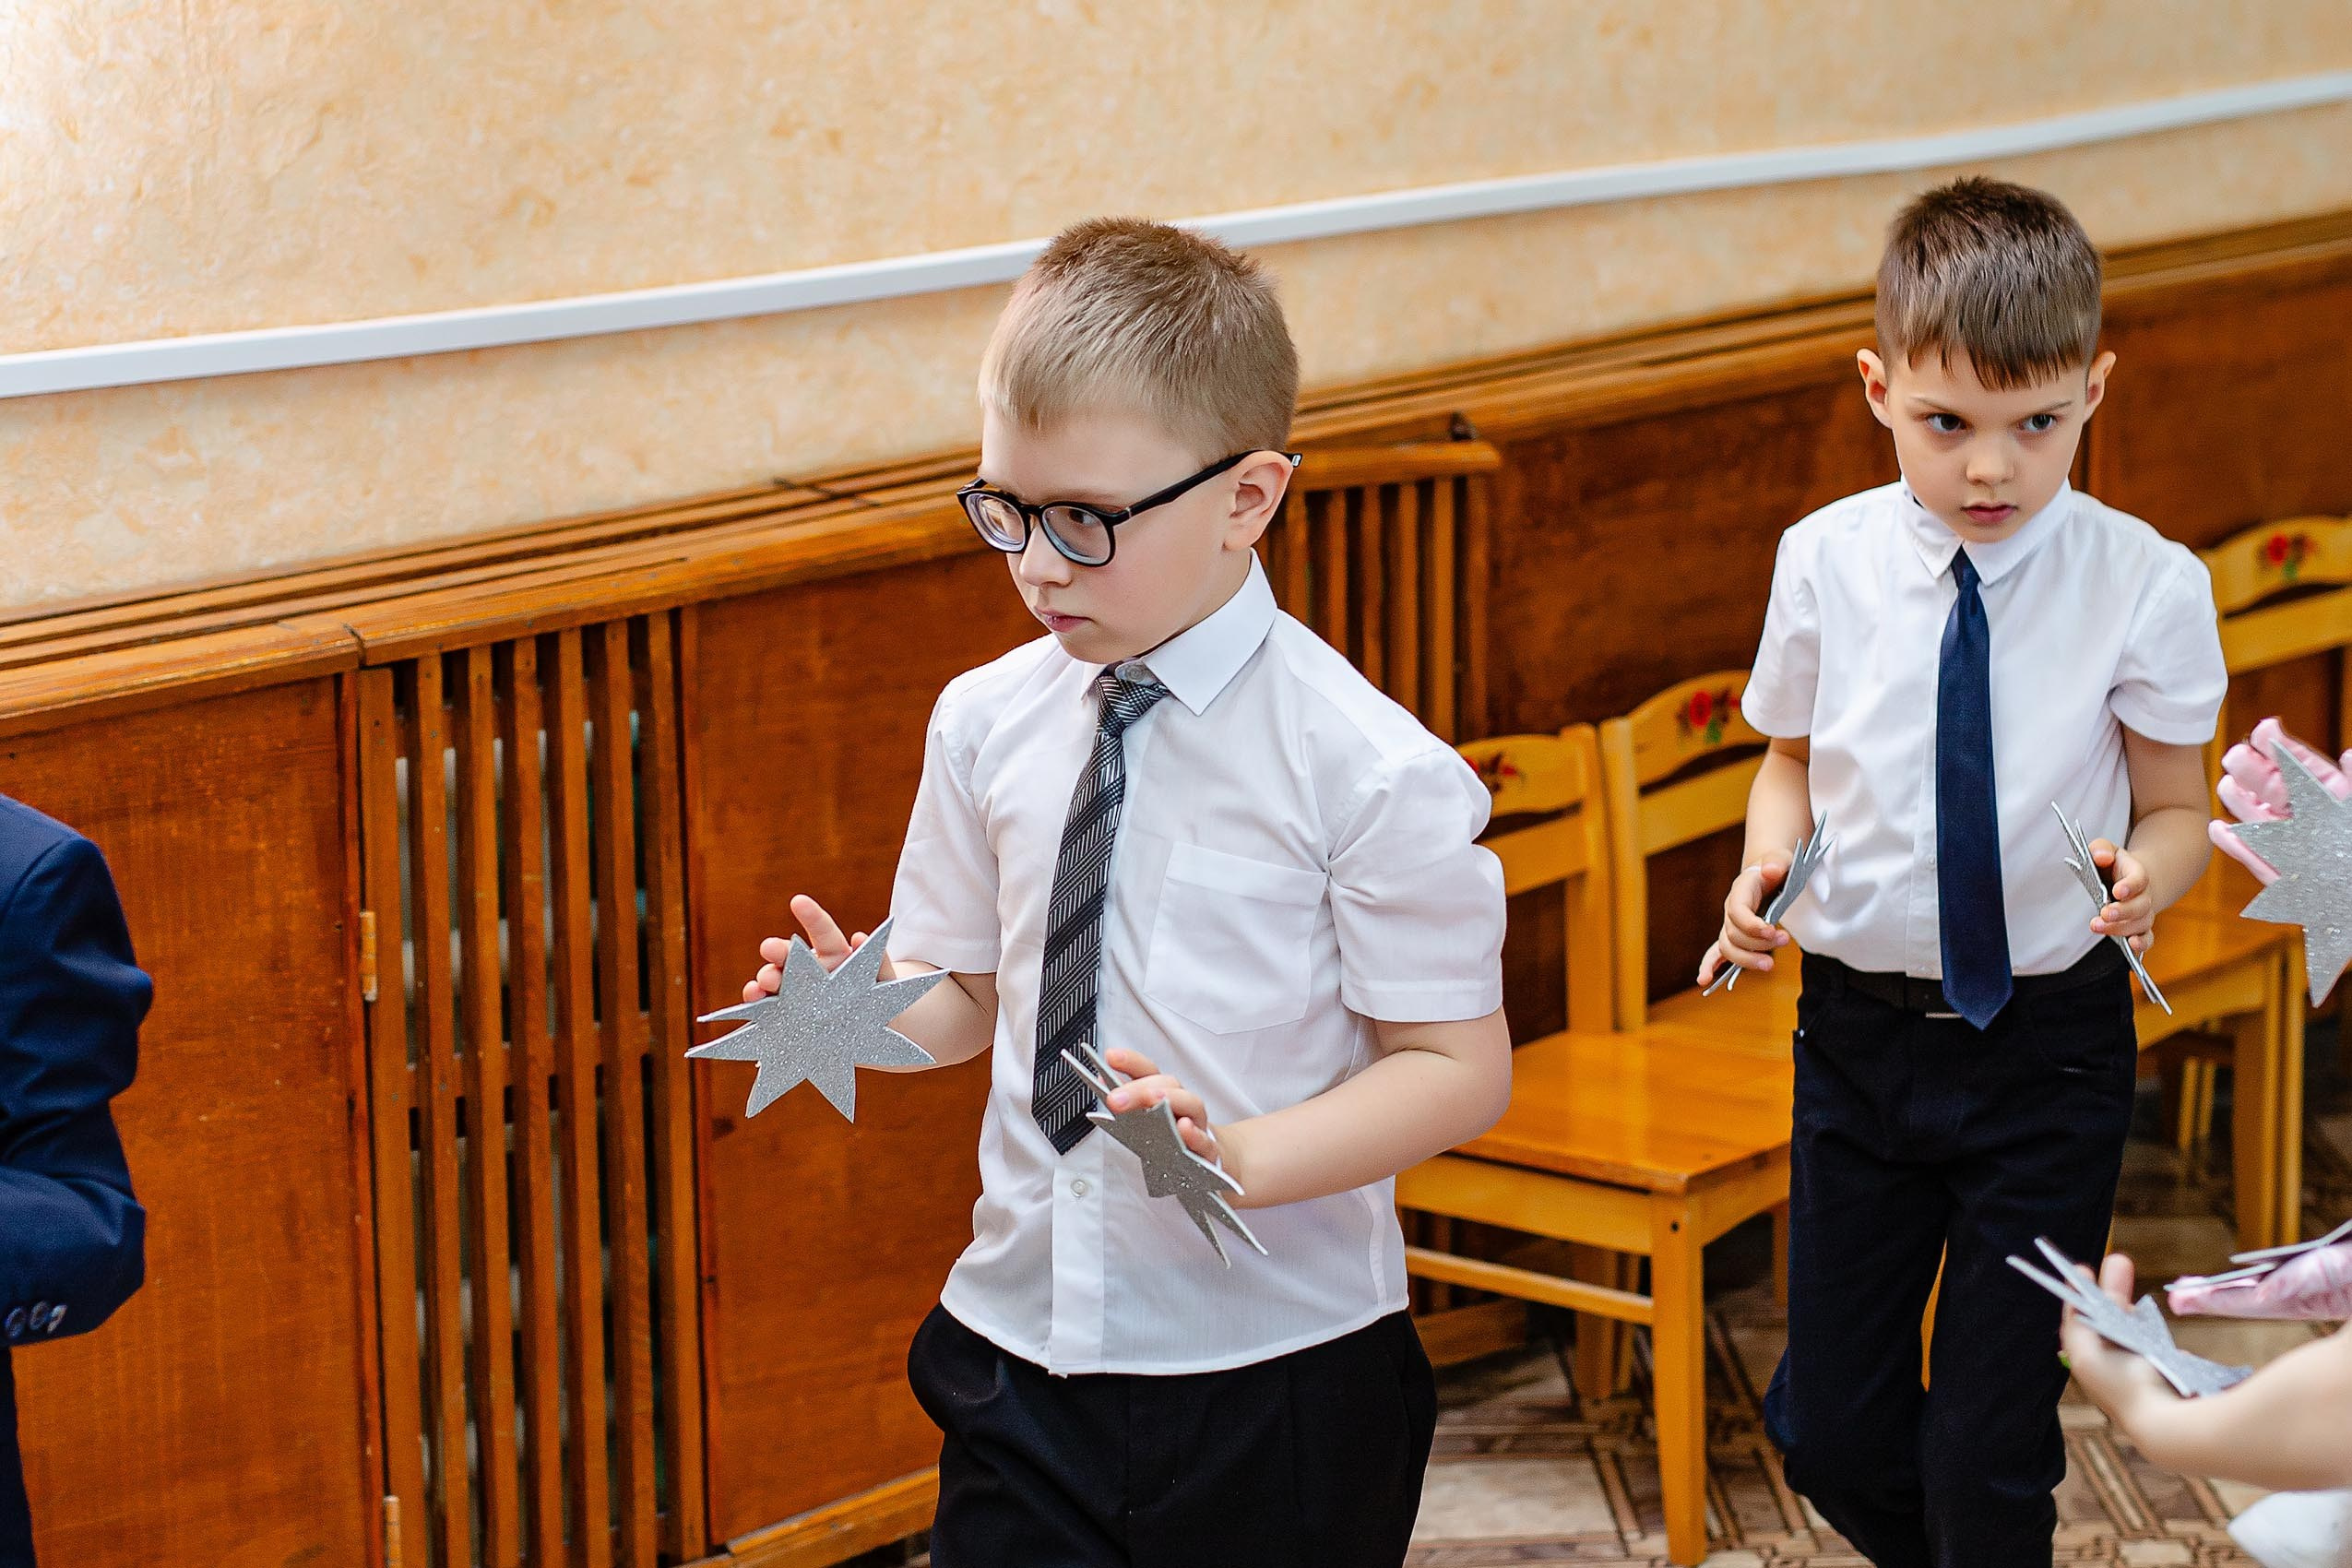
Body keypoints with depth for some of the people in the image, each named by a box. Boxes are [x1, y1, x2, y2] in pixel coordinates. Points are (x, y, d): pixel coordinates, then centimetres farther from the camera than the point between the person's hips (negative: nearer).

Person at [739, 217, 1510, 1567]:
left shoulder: (1369, 768, -13)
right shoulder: (984, 724, 3)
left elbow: (1460, 1066, -9)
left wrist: (1238, 1156, -23)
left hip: (1275, 1378, -4)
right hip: (1025, 1345, 4)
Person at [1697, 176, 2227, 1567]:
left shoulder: (2145, 584, -9)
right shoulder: (1828, 563, -2)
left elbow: (2177, 809, 1)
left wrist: (2147, 873, -21)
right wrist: (1769, 859, -7)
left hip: (2051, 1045, -3)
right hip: (1861, 1024, 3)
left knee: (1990, 1453, -1)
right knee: (1830, 1429, 11)